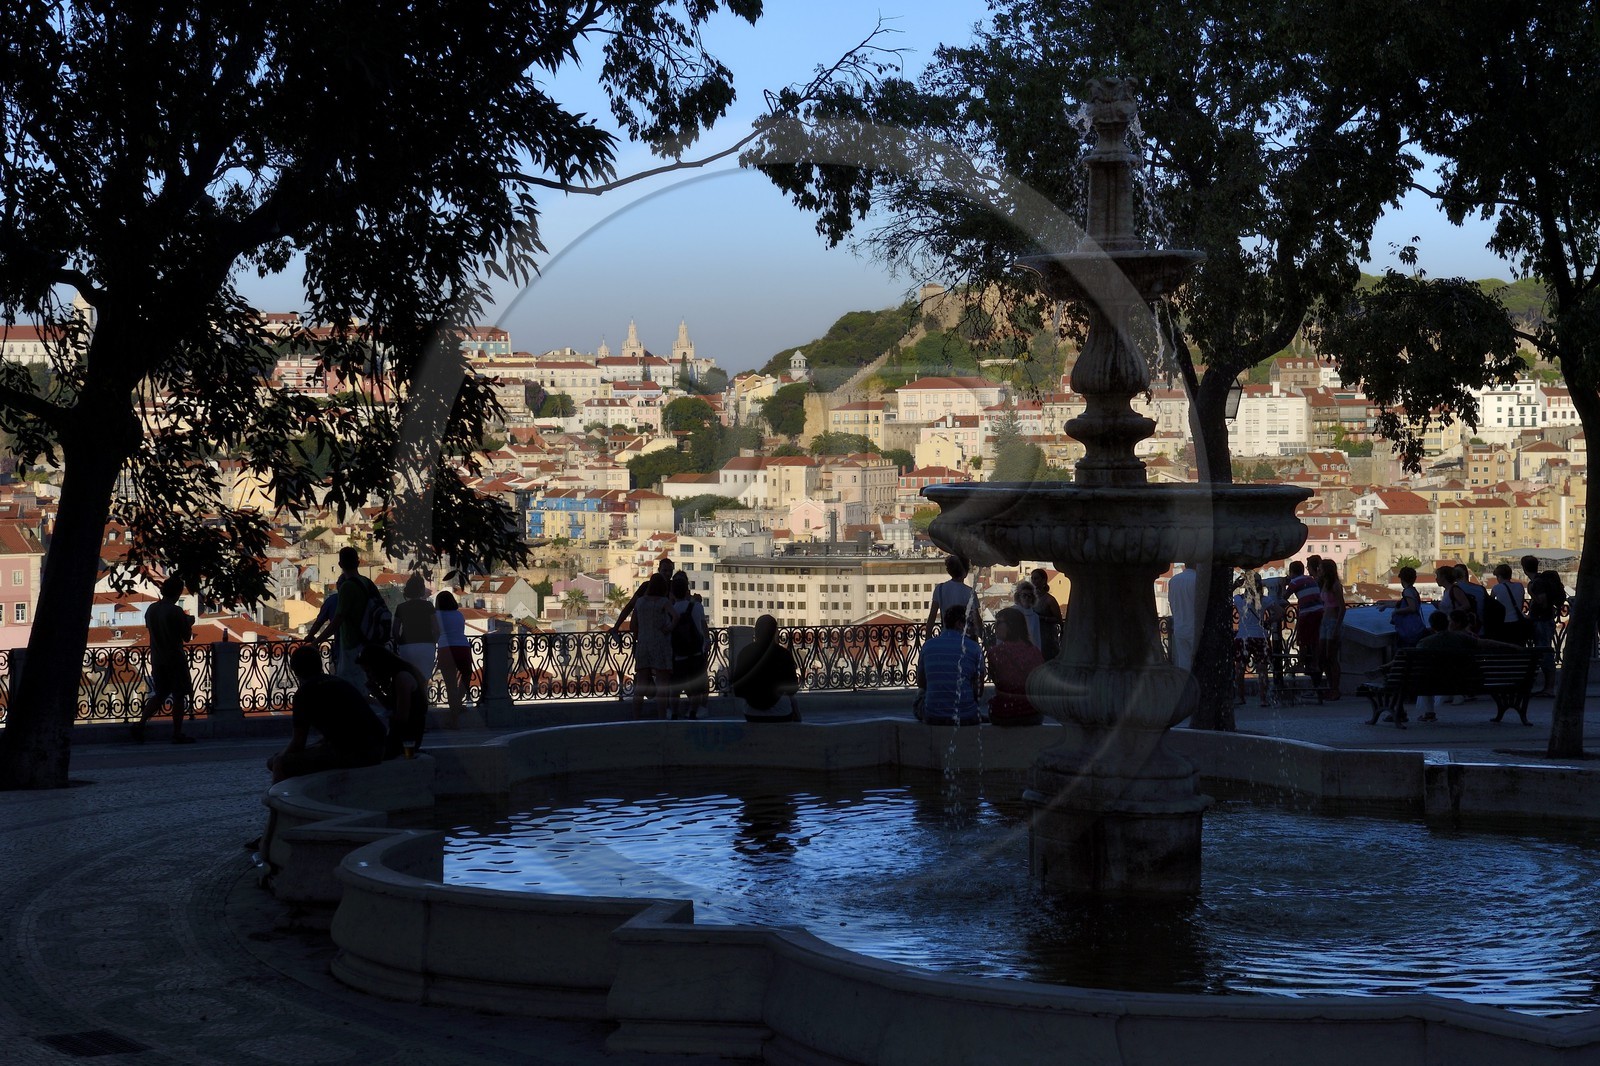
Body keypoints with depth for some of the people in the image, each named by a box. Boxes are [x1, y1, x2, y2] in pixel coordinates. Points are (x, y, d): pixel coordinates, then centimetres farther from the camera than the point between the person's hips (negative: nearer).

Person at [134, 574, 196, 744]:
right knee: (179, 697, 2)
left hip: (157, 659, 6)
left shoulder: (151, 609, 4)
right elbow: (186, 637, -11)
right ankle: (177, 734, 4)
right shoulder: (176, 611, -16)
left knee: (159, 694, 15)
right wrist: (189, 623, 10)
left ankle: (140, 724, 2)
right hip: (175, 660, -6)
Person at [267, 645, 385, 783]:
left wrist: (280, 757, 20)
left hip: (351, 754, -9)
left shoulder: (305, 693, -2)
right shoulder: (340, 682, 22)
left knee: (279, 764, -3)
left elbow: (297, 744, 1)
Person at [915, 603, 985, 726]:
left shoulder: (928, 646, 3)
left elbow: (920, 683, 15)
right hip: (966, 718, -2)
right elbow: (979, 690, 0)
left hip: (932, 717, 2)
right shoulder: (974, 648, -4)